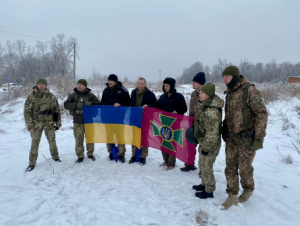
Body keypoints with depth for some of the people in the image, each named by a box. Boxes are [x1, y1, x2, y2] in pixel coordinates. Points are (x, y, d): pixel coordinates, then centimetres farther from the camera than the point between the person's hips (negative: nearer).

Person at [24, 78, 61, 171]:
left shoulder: (51, 97, 1)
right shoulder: (31, 97, -4)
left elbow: (57, 110, 7)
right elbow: (27, 112, -4)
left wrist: (58, 123, 6)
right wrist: (30, 126, -8)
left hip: (49, 123, 1)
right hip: (36, 124, -1)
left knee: (52, 141, 10)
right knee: (35, 143, 4)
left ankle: (55, 156, 31)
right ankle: (32, 162, 18)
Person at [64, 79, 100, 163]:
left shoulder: (90, 95, 5)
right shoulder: (73, 95, 5)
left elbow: (98, 103, -1)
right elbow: (66, 105, -4)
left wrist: (90, 103, -21)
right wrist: (76, 105, -21)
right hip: (78, 122, 0)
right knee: (79, 139, 1)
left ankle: (90, 154, 27)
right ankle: (80, 156, 15)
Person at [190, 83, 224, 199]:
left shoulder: (212, 111, -28)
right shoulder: (205, 105, 5)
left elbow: (212, 133, -27)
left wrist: (206, 147, -20)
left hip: (210, 144, -10)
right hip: (203, 142, 10)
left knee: (206, 167, 5)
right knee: (202, 165, 22)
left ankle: (209, 191, 23)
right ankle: (204, 184, 41)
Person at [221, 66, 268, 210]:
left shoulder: (250, 91, -14)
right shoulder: (229, 93, 9)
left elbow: (262, 114, -15)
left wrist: (259, 137, -18)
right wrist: (224, 132, 17)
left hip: (247, 138, -6)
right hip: (231, 138, 6)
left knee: (244, 167, 9)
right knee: (230, 167, 8)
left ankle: (248, 190, 36)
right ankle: (232, 196, 23)